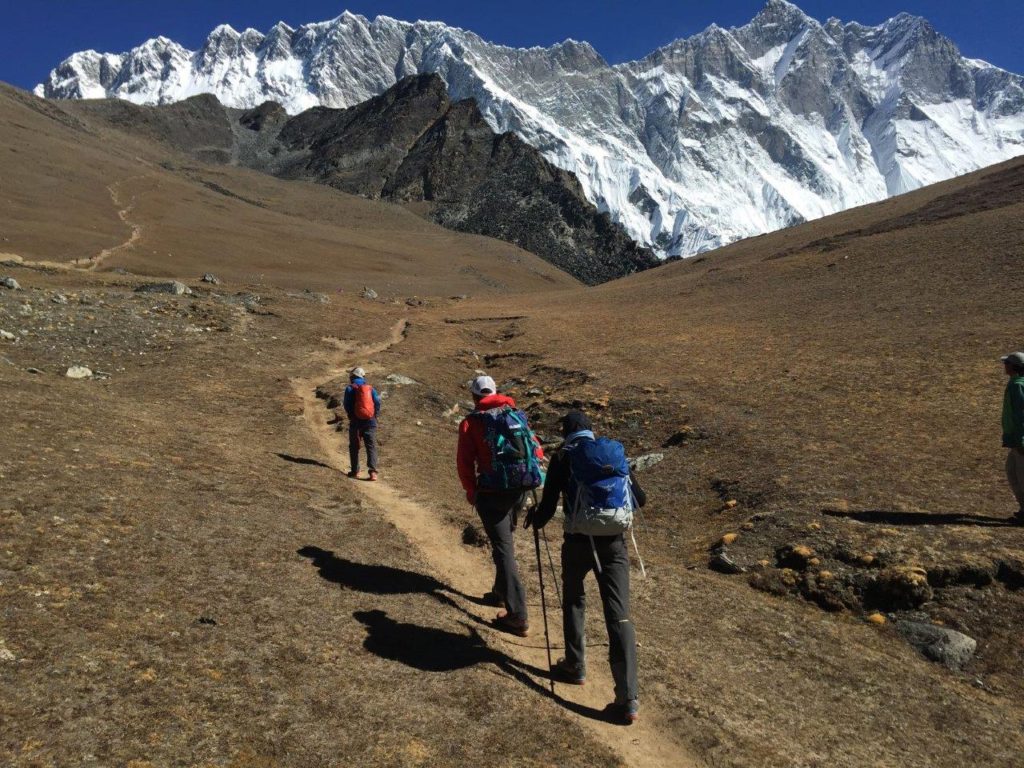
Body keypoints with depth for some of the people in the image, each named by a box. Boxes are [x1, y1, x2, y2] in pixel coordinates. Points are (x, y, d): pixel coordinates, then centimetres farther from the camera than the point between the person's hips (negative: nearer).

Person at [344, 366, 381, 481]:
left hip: (356, 421, -2)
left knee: (354, 447, 12)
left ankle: (355, 471, 13)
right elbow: (377, 402, 2)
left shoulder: (350, 389, 0)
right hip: (370, 421, 2)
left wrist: (351, 416, 10)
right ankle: (373, 472, -13)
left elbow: (347, 405, -4)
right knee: (371, 446, -1)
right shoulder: (371, 389, 9)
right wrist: (375, 416, 10)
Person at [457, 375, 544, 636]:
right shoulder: (517, 414, 11)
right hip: (522, 488, 5)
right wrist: (531, 471, 15)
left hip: (493, 490, -5)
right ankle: (501, 592, 39)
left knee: (503, 548, -3)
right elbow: (535, 447, 6)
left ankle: (518, 616, -6)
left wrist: (470, 490, 8)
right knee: (505, 539, 24)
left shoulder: (472, 421, -1)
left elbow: (465, 461, -4)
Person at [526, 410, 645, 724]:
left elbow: (548, 507, -3)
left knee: (573, 602, 24)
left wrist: (534, 518, 19)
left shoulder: (563, 457, 0)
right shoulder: (616, 451, 10)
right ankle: (628, 699, -3)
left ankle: (575, 667, 35)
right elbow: (641, 498, 15)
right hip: (614, 542, 2)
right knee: (619, 615, 1)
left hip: (579, 541, -2)